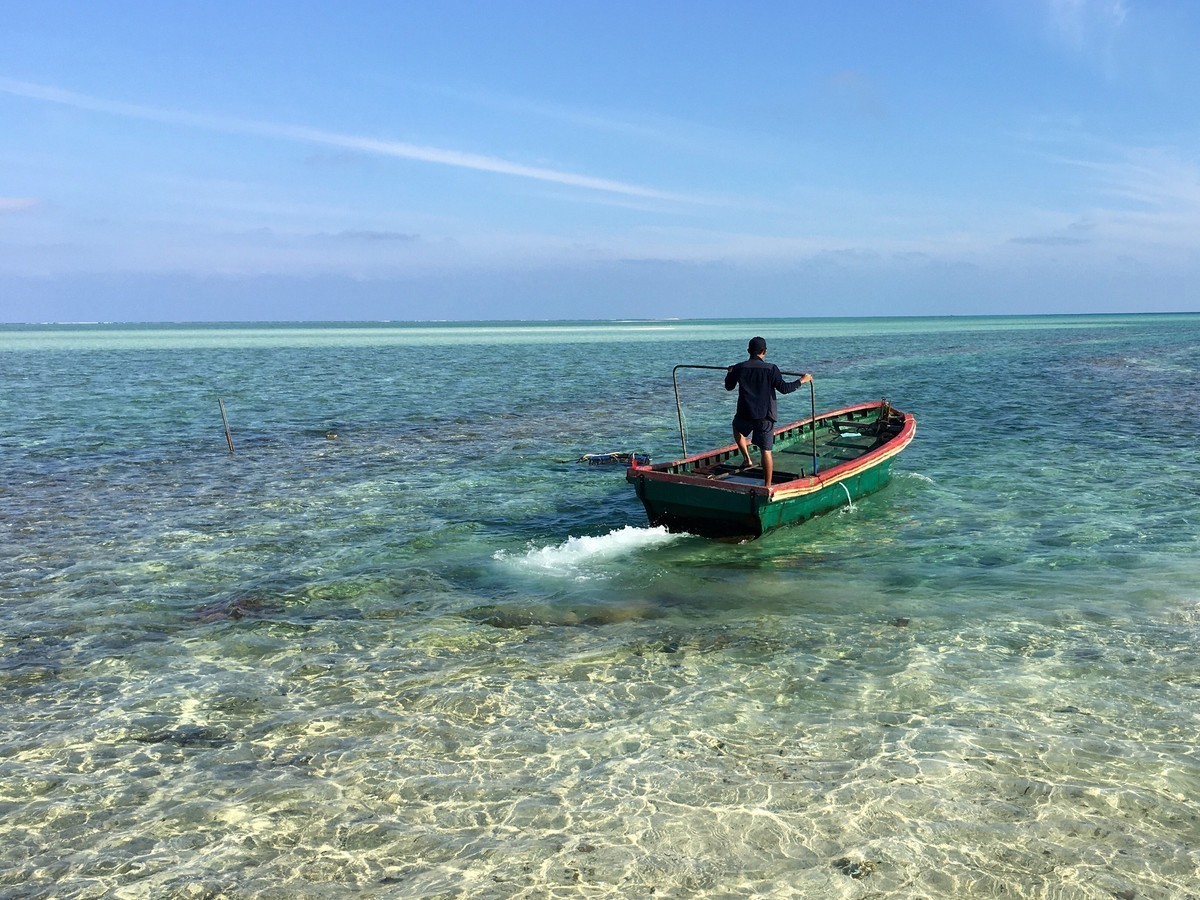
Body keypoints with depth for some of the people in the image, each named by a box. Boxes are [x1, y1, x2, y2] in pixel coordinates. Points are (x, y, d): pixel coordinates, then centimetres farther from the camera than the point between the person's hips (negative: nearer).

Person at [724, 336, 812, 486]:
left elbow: (728, 386, 15)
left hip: (745, 413, 1)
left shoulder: (739, 368, -1)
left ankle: (747, 460, 26)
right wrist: (801, 380, 5)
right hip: (765, 415, -1)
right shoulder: (771, 368, -8)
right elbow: (784, 388, -8)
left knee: (738, 429, 35)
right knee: (766, 451, 3)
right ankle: (767, 485, 5)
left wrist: (730, 373, 35)